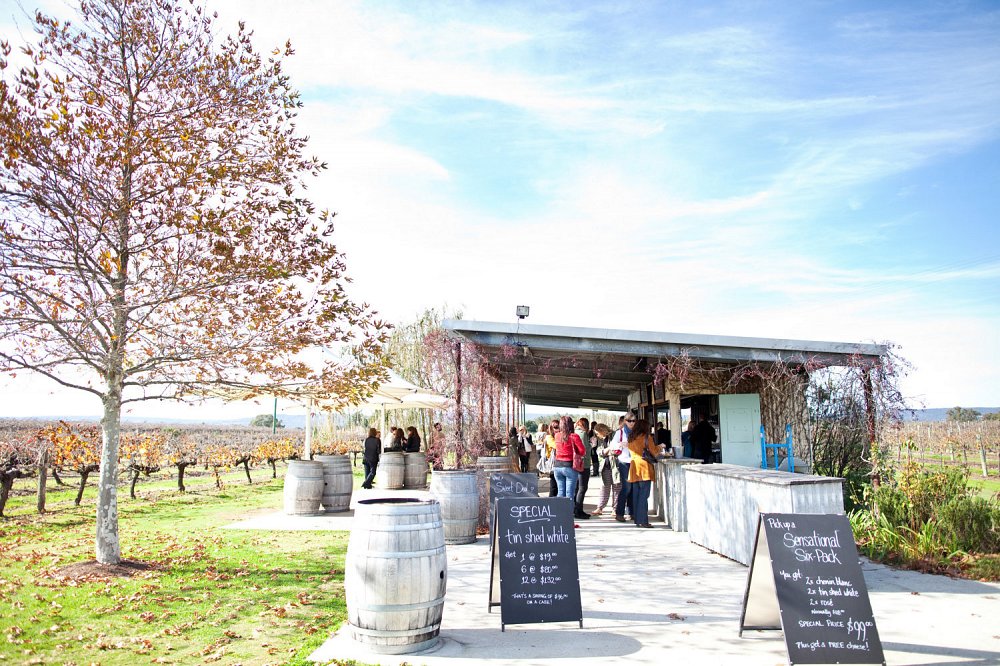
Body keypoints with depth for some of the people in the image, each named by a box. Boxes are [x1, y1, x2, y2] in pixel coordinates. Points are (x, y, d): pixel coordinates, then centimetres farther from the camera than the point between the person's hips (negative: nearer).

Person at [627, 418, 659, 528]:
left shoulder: (631, 438, 11)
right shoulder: (647, 437, -5)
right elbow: (654, 452, -1)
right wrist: (659, 447, 20)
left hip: (634, 468, 6)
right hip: (644, 468, -6)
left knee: (636, 494, 10)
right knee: (644, 495, -5)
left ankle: (636, 519, 13)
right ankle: (643, 520, -7)